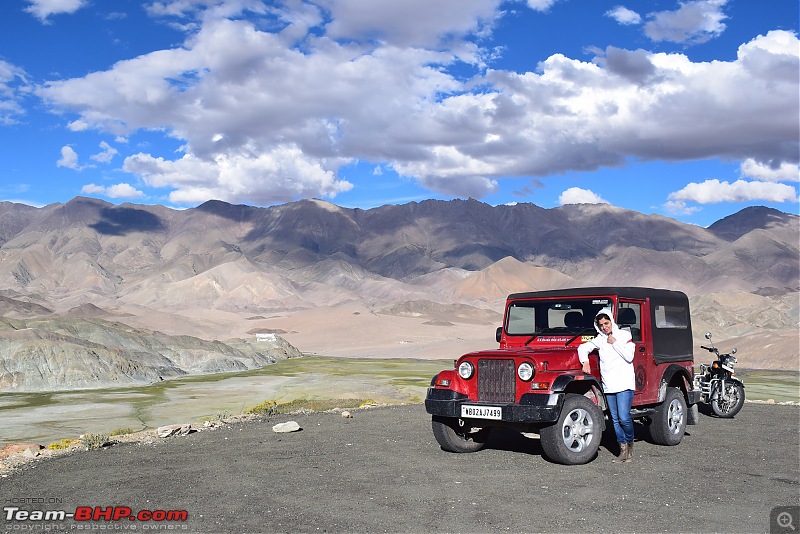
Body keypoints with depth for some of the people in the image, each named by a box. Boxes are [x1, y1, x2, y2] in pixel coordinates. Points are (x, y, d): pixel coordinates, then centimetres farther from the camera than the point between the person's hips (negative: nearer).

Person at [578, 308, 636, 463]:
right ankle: (623, 450, 13)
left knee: (624, 418, -12)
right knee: (615, 419, 6)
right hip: (608, 385, 5)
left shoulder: (624, 335, 0)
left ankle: (630, 442, 12)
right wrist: (585, 361, -3)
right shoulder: (600, 339, 12)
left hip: (624, 384, -5)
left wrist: (614, 343, -9)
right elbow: (583, 347, 13)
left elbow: (629, 357, -9)